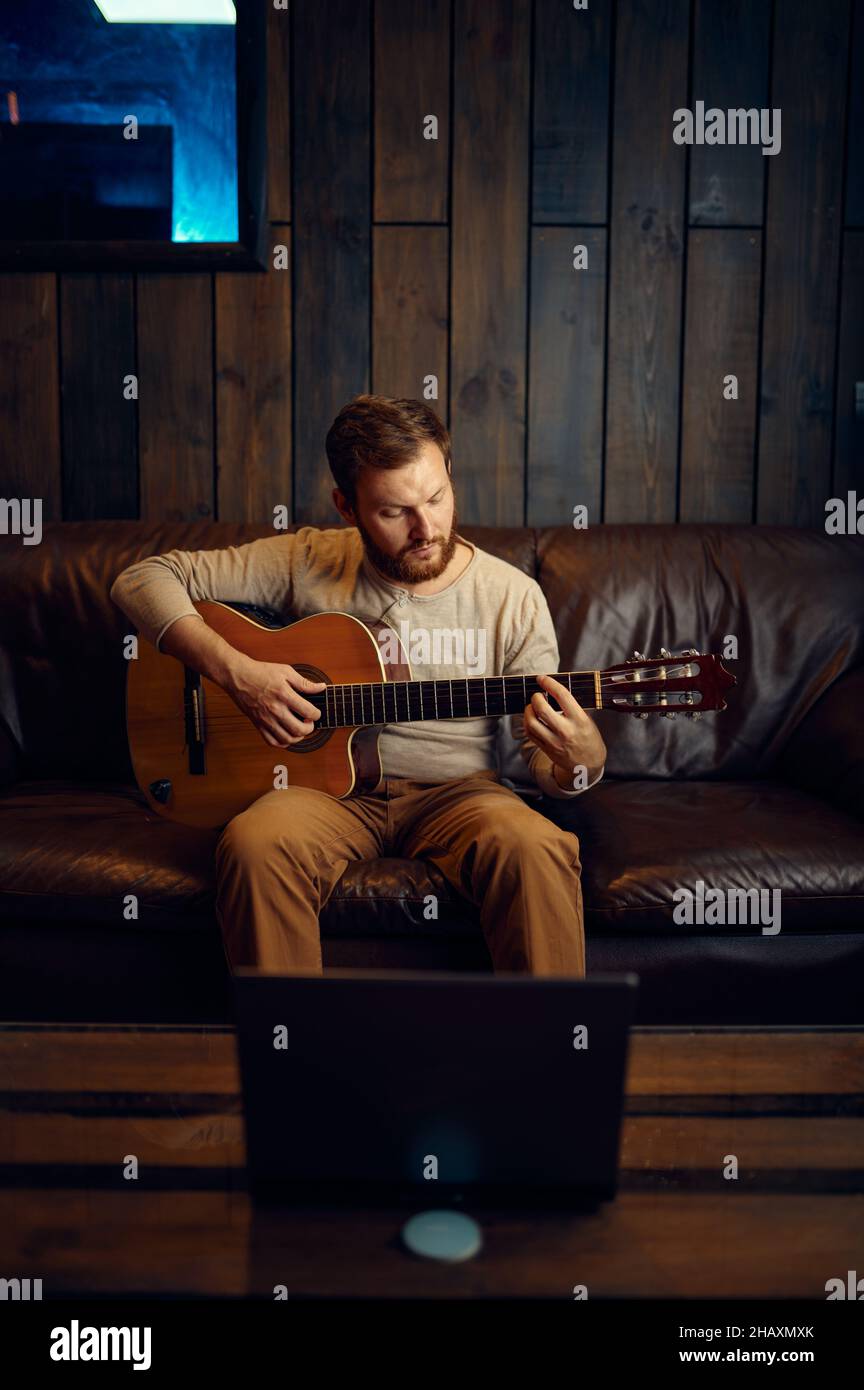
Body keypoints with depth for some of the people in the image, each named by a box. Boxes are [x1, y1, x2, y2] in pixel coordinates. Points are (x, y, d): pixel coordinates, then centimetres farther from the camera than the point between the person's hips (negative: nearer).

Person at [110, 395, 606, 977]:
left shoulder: (512, 596, -2)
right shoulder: (308, 562, -2)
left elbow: (542, 761, 0)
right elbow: (143, 579, -1)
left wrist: (582, 759, -25)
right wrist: (234, 670, -16)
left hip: (456, 791, 0)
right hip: (328, 784, 1)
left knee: (538, 850, -32)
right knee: (257, 843, -33)